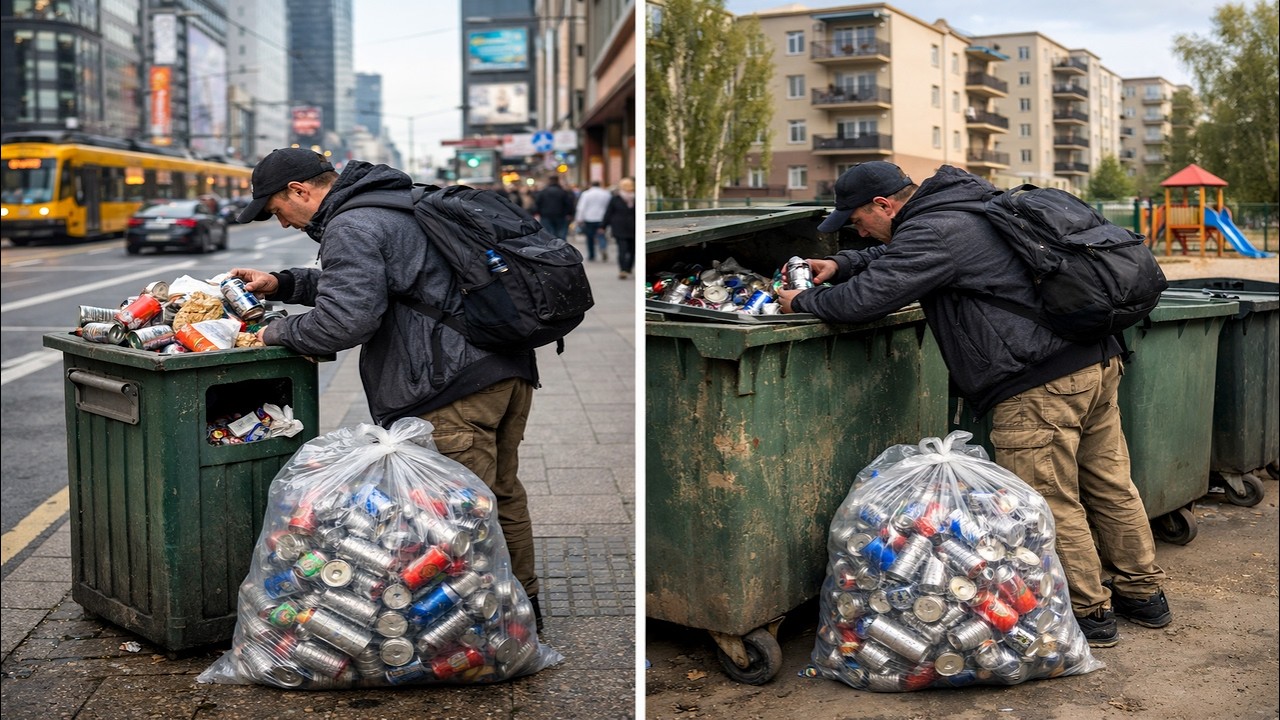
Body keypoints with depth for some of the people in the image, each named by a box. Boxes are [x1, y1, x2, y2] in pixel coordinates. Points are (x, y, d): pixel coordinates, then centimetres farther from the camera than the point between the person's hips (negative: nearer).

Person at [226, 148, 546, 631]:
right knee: (502, 494, 20)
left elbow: (345, 320, -18)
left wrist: (278, 333, -1)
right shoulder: (400, 202, 25)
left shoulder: (350, 228, -8)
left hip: (456, 384, -11)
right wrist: (283, 284, 30)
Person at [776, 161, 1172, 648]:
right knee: (1109, 484, 18)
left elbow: (868, 298, -19)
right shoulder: (960, 209, 19)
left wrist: (803, 303, -3)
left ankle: (1089, 612, 13)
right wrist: (843, 264, 20)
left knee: (1049, 503, 1)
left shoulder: (935, 233, -14)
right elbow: (896, 258, 34)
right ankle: (1143, 594, 31)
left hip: (1040, 384, -11)